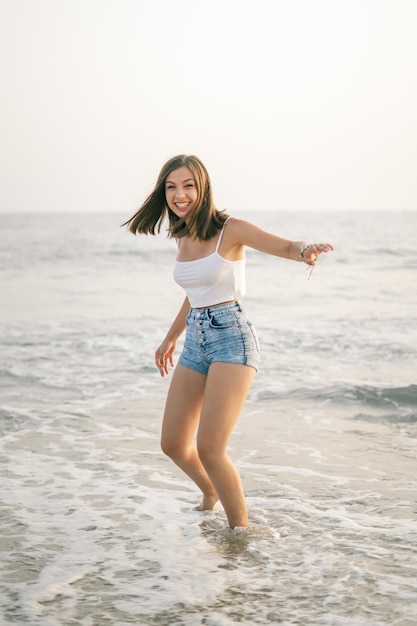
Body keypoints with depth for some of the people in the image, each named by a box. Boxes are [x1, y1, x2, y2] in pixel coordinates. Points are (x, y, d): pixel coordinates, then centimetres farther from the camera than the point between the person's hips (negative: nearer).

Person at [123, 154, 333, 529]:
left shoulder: (230, 229, -8)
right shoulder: (182, 237, 11)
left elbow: (287, 247, -16)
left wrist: (307, 252, -40)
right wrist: (170, 339, 35)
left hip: (232, 337, -7)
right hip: (196, 342, 7)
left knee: (209, 447, -16)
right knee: (173, 444, 9)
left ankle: (241, 528, 4)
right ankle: (211, 495, 39)